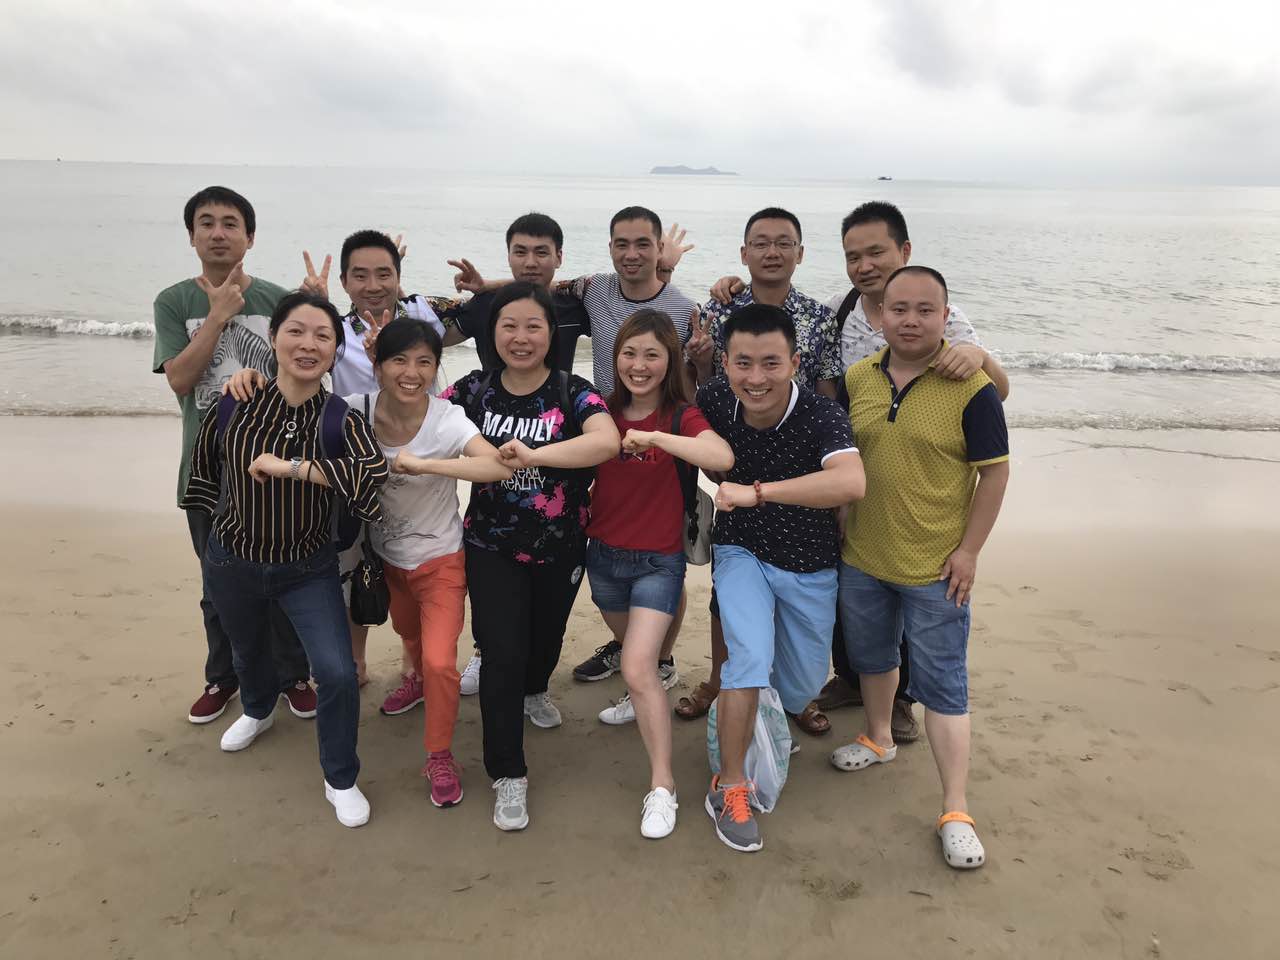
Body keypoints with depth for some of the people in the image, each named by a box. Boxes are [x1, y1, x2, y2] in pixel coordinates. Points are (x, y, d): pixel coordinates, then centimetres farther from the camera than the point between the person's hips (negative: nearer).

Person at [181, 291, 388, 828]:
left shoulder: (341, 419, -19)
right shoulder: (234, 405, -14)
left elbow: (372, 470, -39)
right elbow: (204, 462, 5)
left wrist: (288, 467, -37)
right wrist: (221, 517, 14)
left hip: (308, 569, -2)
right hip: (232, 563, 3)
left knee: (337, 673, -14)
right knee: (247, 651, 28)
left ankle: (341, 780, 13)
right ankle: (258, 711, 65)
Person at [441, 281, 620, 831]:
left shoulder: (572, 393, -13)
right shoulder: (473, 392, -5)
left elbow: (607, 441, -33)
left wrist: (535, 455, -43)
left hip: (561, 548, 1)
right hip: (492, 547, 0)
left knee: (546, 638, 22)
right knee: (502, 654, -6)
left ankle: (532, 691, 59)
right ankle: (508, 775, 11)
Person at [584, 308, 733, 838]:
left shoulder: (681, 416, -14)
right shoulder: (604, 412, -3)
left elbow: (722, 457, -33)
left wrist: (654, 437, -40)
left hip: (658, 560, -5)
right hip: (604, 553, 5)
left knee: (638, 666, -15)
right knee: (630, 648, 27)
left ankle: (662, 785, -3)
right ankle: (641, 697, 59)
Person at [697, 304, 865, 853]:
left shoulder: (820, 416, -27)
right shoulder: (713, 401, -17)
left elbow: (851, 483, -48)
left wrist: (757, 491, -47)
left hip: (809, 567, 0)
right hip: (741, 553, 0)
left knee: (802, 688, 13)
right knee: (751, 654, -24)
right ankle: (729, 788, -5)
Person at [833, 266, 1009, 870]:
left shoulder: (971, 388, -14)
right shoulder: (857, 379, 0)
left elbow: (994, 473, -10)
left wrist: (968, 550, -13)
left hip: (935, 569, -5)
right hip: (861, 558, 5)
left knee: (941, 684, 1)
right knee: (871, 655, 23)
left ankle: (956, 812, 11)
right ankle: (878, 740, 49)